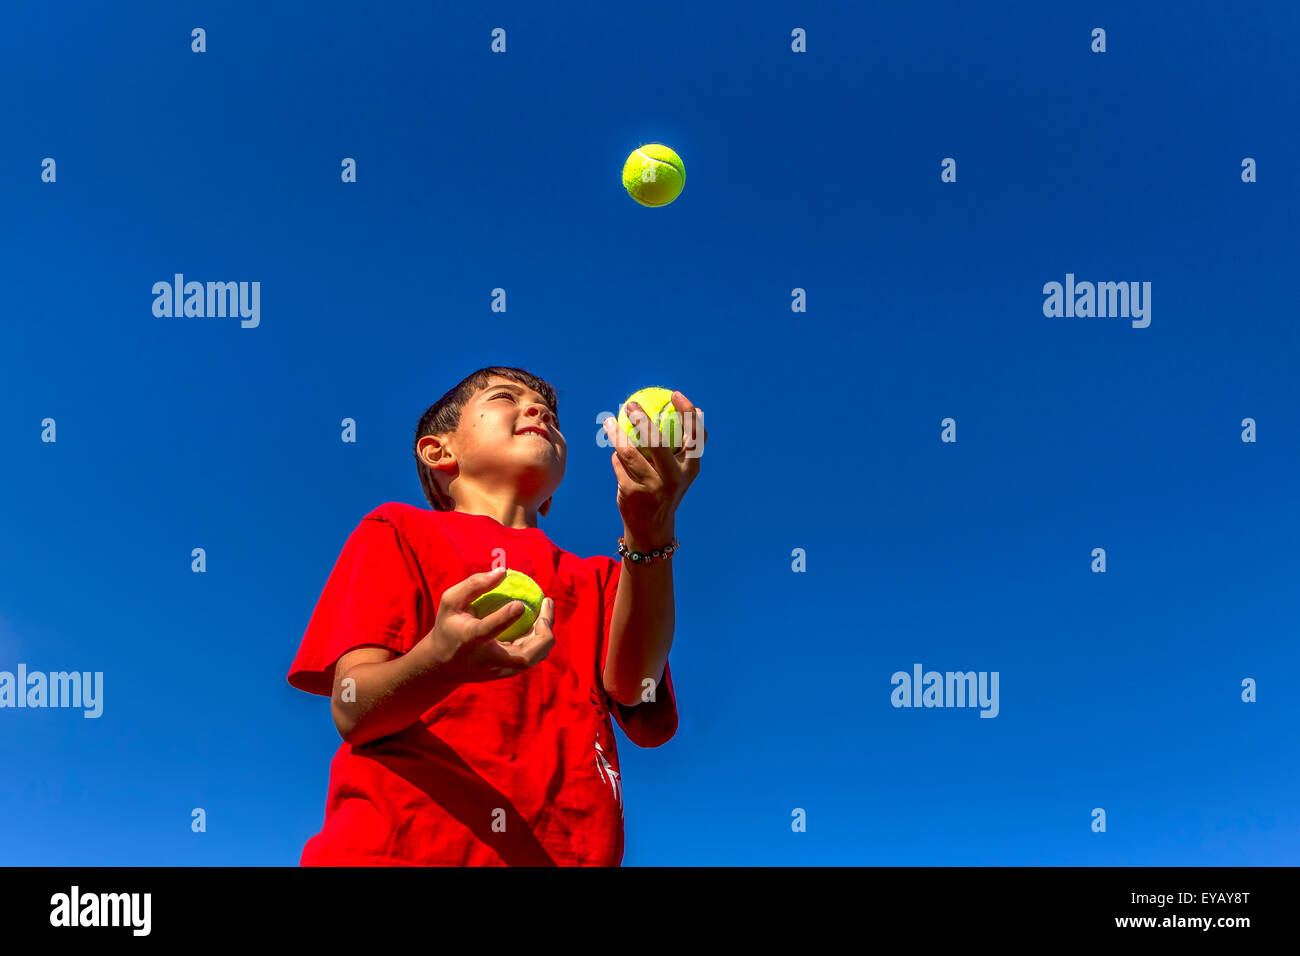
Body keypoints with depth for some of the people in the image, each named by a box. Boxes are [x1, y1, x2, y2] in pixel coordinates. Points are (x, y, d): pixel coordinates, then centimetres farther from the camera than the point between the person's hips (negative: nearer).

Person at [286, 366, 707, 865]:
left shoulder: (598, 578, 19)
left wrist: (651, 534, -14)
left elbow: (635, 692, -1)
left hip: (562, 848, 5)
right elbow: (353, 711, -2)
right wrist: (441, 661, -22)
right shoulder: (400, 529, 10)